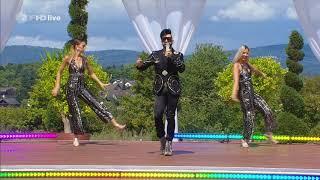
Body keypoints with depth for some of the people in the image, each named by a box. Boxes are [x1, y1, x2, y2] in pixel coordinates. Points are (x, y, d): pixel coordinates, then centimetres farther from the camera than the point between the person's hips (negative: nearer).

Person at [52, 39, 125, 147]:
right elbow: (59, 72, 4)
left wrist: (100, 83, 15)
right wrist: (57, 86, 0)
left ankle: (114, 123, -9)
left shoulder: (84, 60, 8)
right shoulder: (68, 58, -3)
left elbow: (91, 73, 19)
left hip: (81, 87, 4)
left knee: (96, 104, -6)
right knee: (75, 112, 0)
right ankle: (76, 138, 11)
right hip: (72, 88, -4)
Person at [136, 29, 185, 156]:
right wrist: (139, 64, -12)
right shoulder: (155, 55, 13)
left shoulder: (178, 55, 9)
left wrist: (172, 57, -17)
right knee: (157, 115, -13)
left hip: (173, 89, -1)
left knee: (170, 116, -3)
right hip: (160, 89, 1)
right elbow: (143, 66, 10)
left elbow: (182, 69, -8)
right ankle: (162, 138, 10)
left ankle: (169, 143, 5)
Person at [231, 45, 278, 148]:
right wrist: (234, 93, -36)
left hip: (252, 93, 8)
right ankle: (245, 140, 8)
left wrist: (262, 74, 56)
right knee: (249, 117, -6)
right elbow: (236, 79, -24)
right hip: (244, 94, -8)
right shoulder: (237, 65, -9)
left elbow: (255, 70, 37)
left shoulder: (247, 64, 14)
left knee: (267, 111, 2)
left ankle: (269, 133, 17)